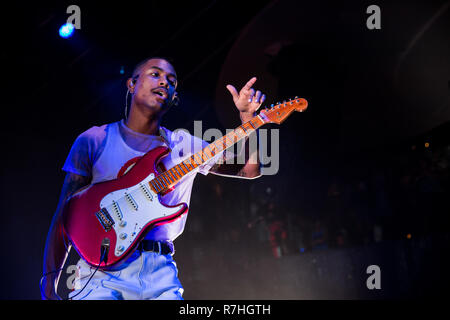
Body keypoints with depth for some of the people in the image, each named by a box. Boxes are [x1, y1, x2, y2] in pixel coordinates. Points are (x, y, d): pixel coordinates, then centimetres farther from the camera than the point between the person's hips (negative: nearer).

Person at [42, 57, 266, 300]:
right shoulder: (94, 141, 6)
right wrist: (50, 280, -5)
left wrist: (248, 119, -4)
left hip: (160, 273, 3)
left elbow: (251, 169, 12)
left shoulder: (184, 145, 13)